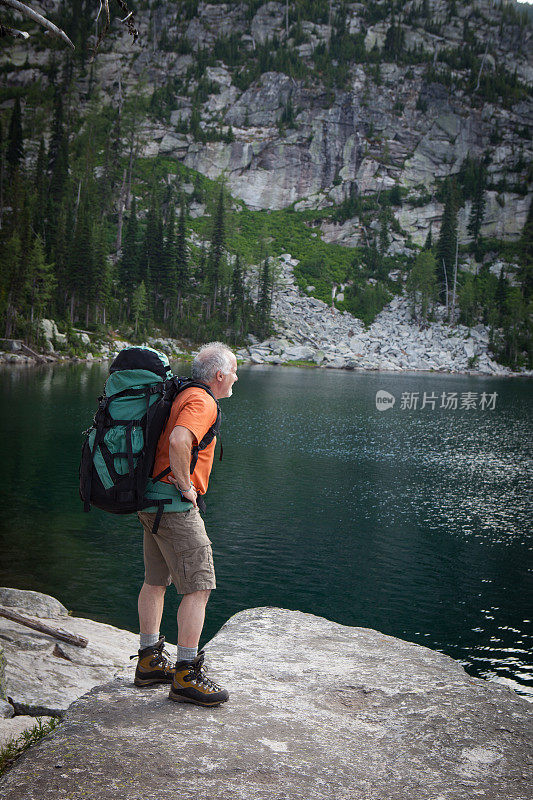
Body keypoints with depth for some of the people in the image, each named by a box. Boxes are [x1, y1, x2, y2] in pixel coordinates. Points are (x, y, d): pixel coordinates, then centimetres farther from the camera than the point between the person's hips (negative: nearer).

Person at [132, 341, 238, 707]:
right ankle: (187, 676, -2)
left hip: (153, 501, 11)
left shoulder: (183, 396, 16)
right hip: (175, 505, -11)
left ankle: (150, 661, 29)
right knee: (199, 587, -6)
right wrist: (185, 485, -21)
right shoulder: (202, 402, -15)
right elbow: (178, 441, -34)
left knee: (155, 581, 17)